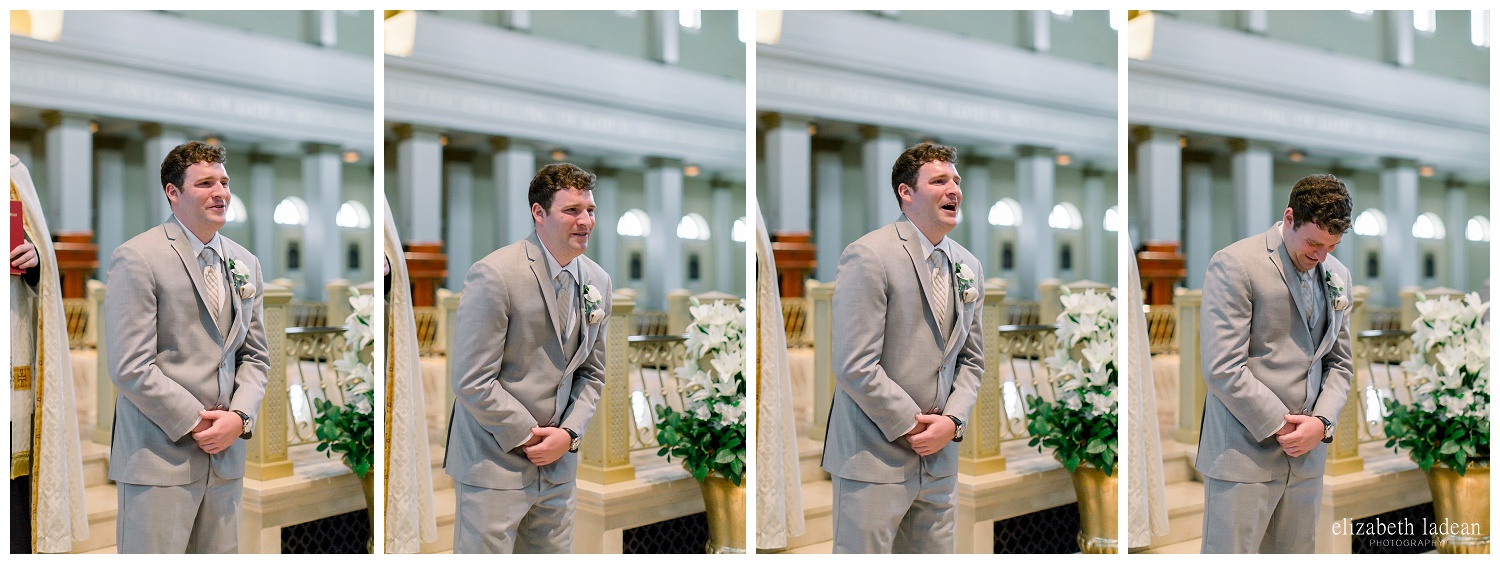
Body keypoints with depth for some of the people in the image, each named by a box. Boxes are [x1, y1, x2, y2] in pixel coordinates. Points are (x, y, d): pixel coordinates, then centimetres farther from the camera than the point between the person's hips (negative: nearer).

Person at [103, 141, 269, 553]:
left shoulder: (246, 264, 13)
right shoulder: (137, 258, -7)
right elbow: (130, 368, -13)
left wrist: (239, 418, -3)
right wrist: (195, 424, -13)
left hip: (226, 455, 6)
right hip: (160, 457, -5)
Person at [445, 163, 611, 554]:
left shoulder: (598, 281, 6)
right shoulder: (494, 276, -16)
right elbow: (472, 382, -17)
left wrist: (569, 433, -4)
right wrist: (531, 437, -12)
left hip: (559, 463, 6)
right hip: (496, 463, -6)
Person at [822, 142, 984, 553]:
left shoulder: (968, 267, 11)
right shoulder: (869, 256, -12)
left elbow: (971, 359, 14)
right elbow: (854, 366, -17)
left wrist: (952, 422, -3)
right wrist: (912, 426, -12)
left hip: (940, 456, 6)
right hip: (875, 457, -6)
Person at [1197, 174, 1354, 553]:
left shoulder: (1337, 276, 13)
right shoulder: (1234, 265, -9)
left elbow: (1339, 362, 16)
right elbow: (1222, 368, -15)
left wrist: (1322, 422, -2)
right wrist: (1281, 426, -12)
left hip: (1306, 455, 6)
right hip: (1245, 456, -6)